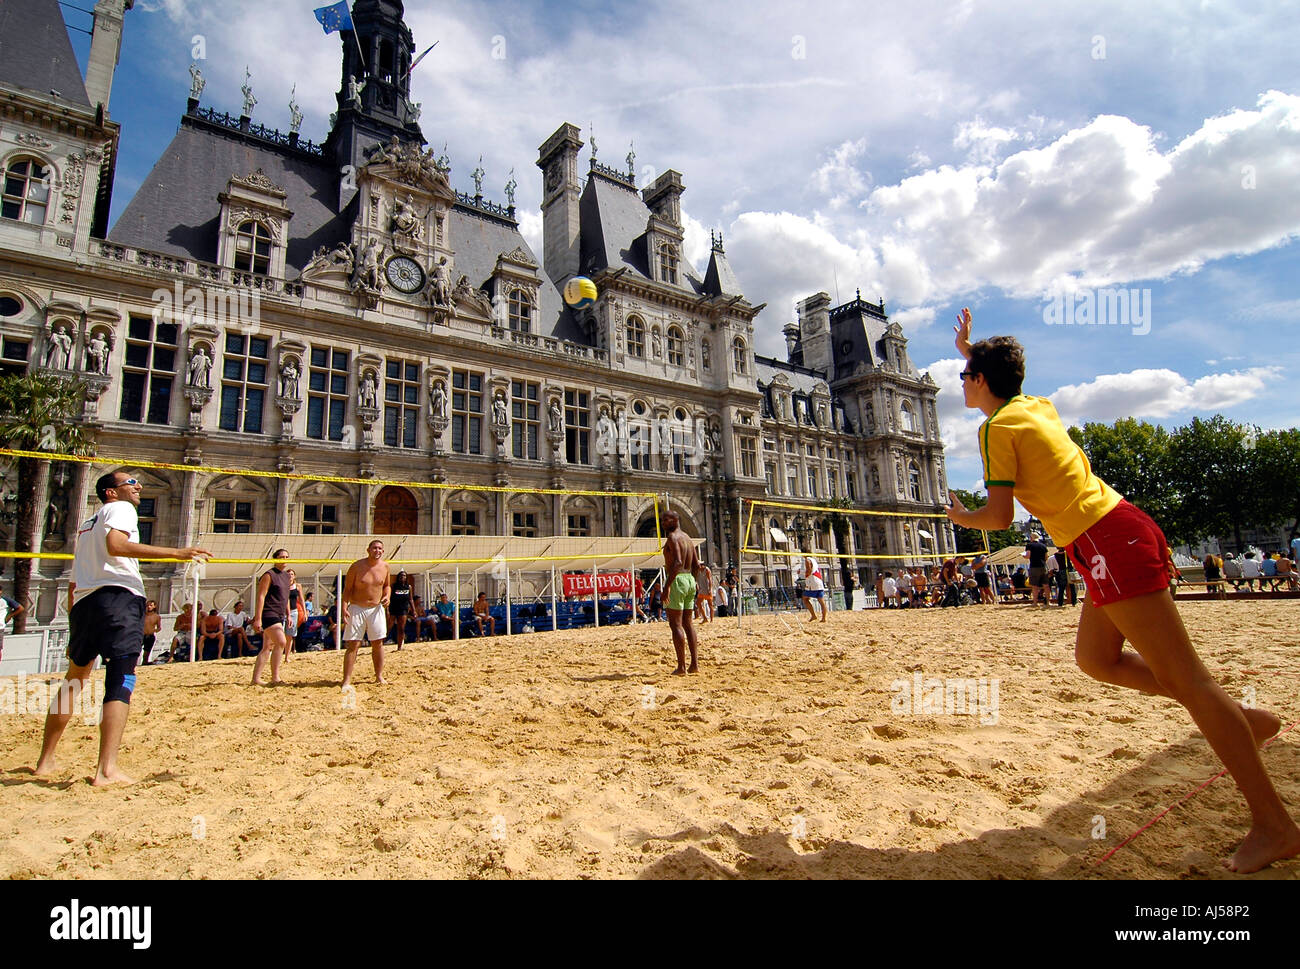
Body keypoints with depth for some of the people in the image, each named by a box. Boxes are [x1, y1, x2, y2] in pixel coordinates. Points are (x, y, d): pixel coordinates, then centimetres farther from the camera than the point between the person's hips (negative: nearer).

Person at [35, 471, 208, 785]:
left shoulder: (87, 523, 28)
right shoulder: (120, 508, 4)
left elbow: (76, 579, 27)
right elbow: (115, 545, -17)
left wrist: (76, 631, 30)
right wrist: (175, 553, -23)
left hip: (83, 602, 9)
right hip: (119, 596, -9)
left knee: (73, 682, 21)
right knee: (121, 681, -13)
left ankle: (45, 761, 29)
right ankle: (107, 770, -21)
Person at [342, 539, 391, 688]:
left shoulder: (385, 566, 3)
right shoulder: (357, 566, -9)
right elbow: (347, 589, -6)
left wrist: (387, 596, -2)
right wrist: (344, 607, -16)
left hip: (376, 609, 4)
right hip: (357, 609, -4)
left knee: (378, 644, 9)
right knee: (353, 645, -5)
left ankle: (379, 676, 21)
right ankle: (347, 680, -1)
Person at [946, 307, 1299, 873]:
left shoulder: (997, 427, -10)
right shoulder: (1035, 405, 15)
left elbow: (1000, 515, -14)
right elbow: (1000, 381, 41)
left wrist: (962, 518, 5)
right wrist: (971, 351, 45)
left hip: (1110, 543, -10)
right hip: (1116, 534, 10)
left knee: (1184, 678, -6)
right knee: (1095, 659, 17)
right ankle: (1242, 720, 21)